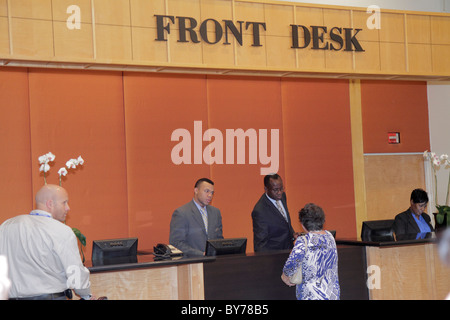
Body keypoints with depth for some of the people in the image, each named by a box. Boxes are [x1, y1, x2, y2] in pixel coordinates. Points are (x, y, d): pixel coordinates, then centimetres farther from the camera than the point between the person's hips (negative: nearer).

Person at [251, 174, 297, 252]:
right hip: (272, 254, -7)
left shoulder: (282, 195, 0)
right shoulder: (259, 211, -25)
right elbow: (260, 243, -20)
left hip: (288, 249, 7)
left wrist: (292, 234, 3)